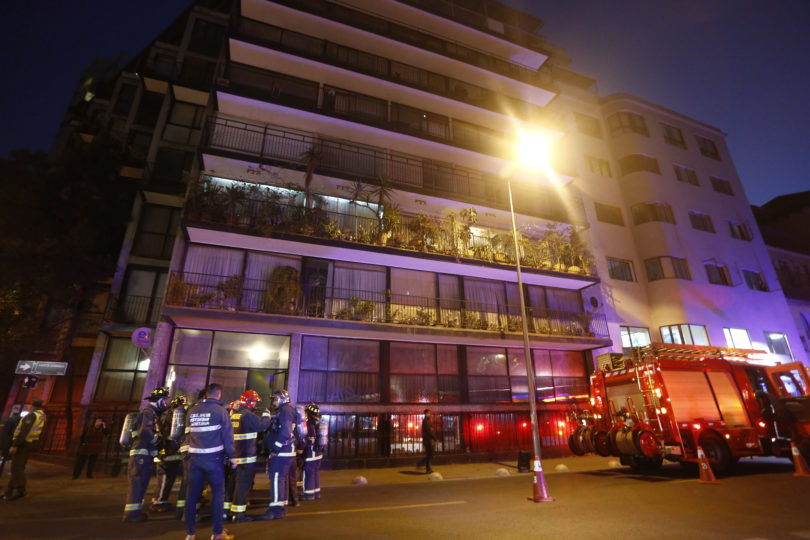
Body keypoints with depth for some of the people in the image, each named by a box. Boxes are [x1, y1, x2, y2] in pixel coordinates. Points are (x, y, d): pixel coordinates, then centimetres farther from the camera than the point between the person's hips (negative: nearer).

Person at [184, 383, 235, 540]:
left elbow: (188, 434, 13)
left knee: (192, 494, 13)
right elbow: (227, 435, -8)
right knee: (218, 493, 6)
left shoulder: (192, 410, 5)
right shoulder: (220, 410, -9)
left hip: (194, 458, 5)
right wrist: (231, 456, 1)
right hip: (213, 458, -4)